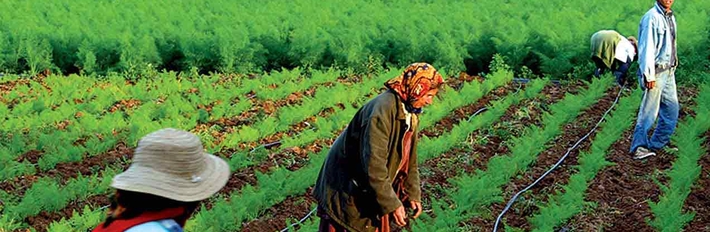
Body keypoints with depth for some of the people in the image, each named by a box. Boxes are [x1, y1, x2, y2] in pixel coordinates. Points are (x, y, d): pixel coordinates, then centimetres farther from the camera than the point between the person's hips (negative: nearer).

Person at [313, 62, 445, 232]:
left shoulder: (410, 113, 1)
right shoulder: (383, 109, -29)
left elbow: (409, 158, 12)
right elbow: (373, 164, -32)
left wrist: (413, 193, 5)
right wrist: (392, 204, -28)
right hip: (348, 191, -9)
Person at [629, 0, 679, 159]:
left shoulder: (670, 17, 13)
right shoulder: (652, 18, -15)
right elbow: (647, 48, -18)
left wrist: (673, 67, 14)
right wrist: (649, 75, -20)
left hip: (669, 71, 9)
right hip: (656, 72, -9)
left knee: (672, 108, 12)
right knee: (649, 111, -7)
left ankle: (657, 144, 21)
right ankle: (639, 147, 0)